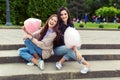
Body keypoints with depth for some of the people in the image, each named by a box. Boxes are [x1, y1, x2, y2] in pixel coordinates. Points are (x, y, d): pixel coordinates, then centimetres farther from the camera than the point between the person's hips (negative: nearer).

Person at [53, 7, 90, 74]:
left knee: (78, 45, -22)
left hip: (68, 47, 6)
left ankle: (61, 62, -26)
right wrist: (76, 51, -40)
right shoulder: (59, 26, -20)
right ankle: (86, 64, -29)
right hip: (57, 48, -6)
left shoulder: (71, 24, 0)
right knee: (68, 48, -36)